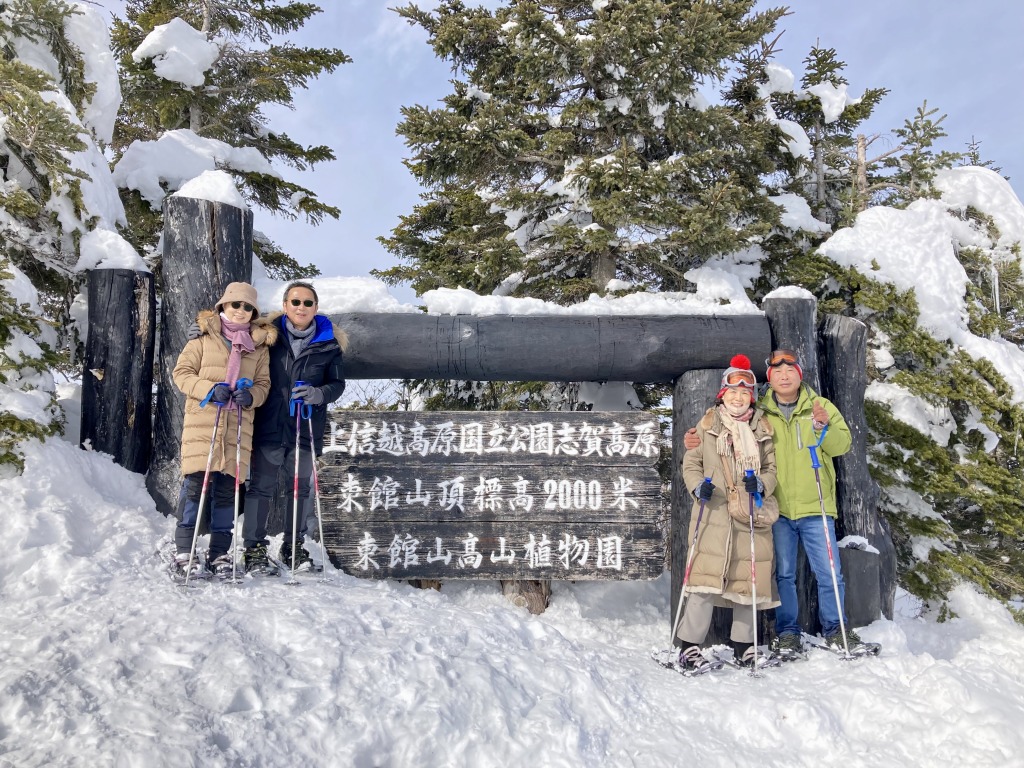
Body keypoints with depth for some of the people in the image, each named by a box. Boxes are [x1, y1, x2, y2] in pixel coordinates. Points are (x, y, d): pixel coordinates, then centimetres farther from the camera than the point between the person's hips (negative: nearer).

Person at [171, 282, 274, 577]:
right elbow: (181, 373, 3)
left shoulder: (260, 346, 13)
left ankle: (219, 551, 15)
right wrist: (209, 389, -13)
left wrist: (251, 395, -9)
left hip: (238, 427, 3)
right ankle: (184, 550, 5)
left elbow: (263, 383, 13)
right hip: (202, 421, -2)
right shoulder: (204, 338, 5)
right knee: (196, 485, -5)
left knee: (228, 489, 5)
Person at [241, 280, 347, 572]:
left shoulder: (328, 343, 2)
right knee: (261, 487, 2)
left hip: (306, 429, 1)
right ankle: (254, 548, 13)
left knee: (301, 489, 12)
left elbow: (337, 383, 4)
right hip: (268, 427, -1)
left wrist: (319, 394, -15)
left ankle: (294, 545, 26)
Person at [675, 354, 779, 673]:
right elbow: (690, 463, 8)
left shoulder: (762, 429, 12)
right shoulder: (707, 425, 7)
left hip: (751, 516, 3)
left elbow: (772, 468, 12)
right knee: (705, 577, -10)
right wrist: (698, 486, -12)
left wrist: (761, 484, -9)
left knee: (748, 578, 8)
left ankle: (743, 645, 23)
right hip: (713, 514, -3)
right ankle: (689, 647, -4)